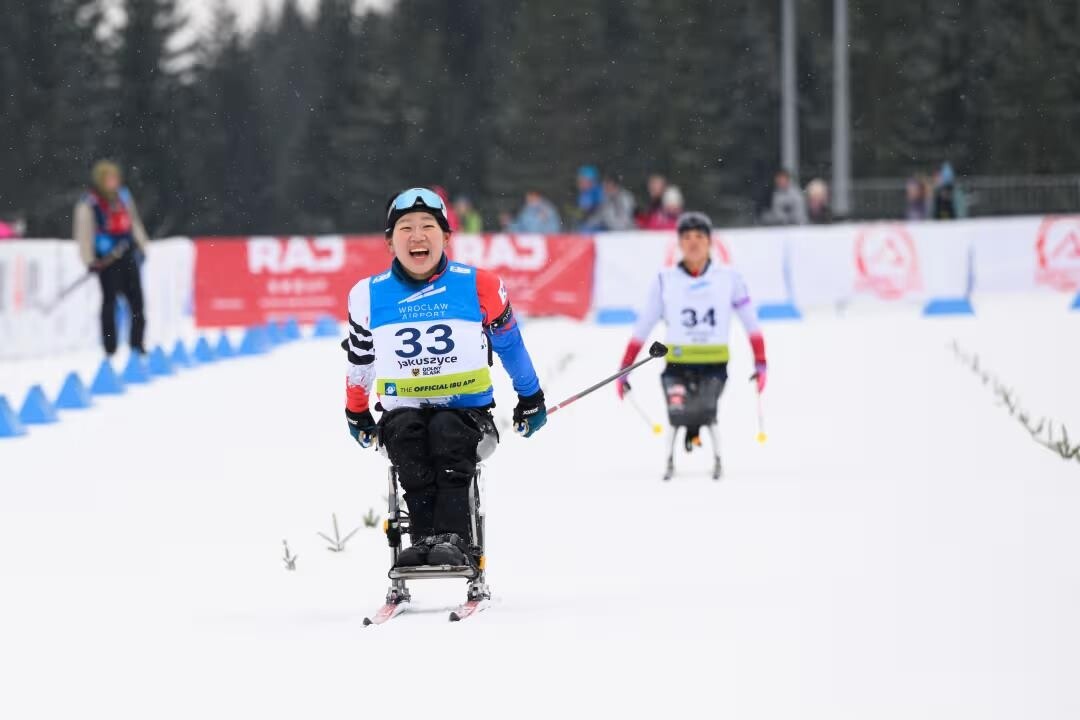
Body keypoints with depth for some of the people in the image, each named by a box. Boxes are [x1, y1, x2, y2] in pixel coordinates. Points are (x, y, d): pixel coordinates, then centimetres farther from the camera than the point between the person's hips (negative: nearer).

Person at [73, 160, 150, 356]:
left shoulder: (123, 196, 10)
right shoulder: (88, 204, -8)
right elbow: (83, 233, -10)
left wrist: (141, 246, 22)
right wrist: (90, 260, -16)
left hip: (127, 253, 6)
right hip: (106, 257, -5)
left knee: (136, 298, 5)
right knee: (110, 299, -5)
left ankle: (137, 343, 14)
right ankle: (110, 348, -2)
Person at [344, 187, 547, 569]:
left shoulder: (479, 287, 0)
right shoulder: (368, 296, 6)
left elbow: (509, 342, 16)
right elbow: (360, 359, 24)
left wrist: (530, 398, 26)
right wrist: (356, 414, 33)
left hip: (467, 412, -1)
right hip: (402, 412, 1)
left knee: (447, 432, -34)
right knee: (406, 432, -33)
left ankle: (452, 539, -43)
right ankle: (423, 539, -39)